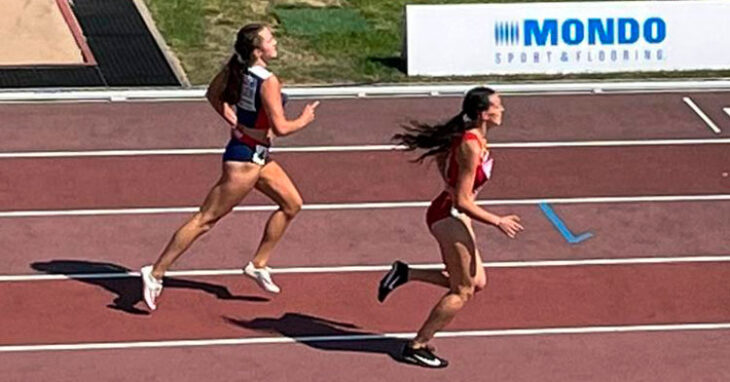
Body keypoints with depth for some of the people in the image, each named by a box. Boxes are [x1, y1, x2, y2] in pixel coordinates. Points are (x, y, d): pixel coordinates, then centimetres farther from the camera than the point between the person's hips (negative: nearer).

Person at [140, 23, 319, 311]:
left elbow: (213, 94, 15)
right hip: (245, 160, -9)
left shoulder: (236, 68, -1)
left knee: (292, 203, 18)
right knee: (206, 219, -4)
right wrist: (304, 120, -7)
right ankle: (156, 273, -1)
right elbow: (280, 128, -25)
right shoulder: (268, 82, -25)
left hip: (258, 157, 9)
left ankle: (258, 265, 24)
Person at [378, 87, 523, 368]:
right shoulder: (472, 147, -25)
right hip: (450, 216, -10)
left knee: (477, 282, 15)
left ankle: (405, 274, 13)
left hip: (452, 215, 10)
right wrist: (498, 222, -17)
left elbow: (442, 156, 24)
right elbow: (462, 202, -24)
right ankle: (418, 347, 10)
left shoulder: (472, 137, 4)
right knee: (462, 291, 2)